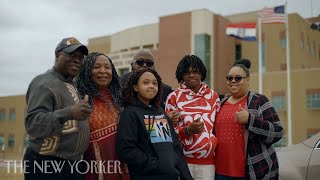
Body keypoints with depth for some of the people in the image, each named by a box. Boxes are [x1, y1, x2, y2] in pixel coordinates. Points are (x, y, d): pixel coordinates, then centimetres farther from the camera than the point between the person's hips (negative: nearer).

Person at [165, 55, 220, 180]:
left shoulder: (213, 96, 9)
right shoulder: (174, 97, 1)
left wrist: (214, 142, 4)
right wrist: (188, 130, -15)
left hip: (207, 162, 2)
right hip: (182, 161, -2)